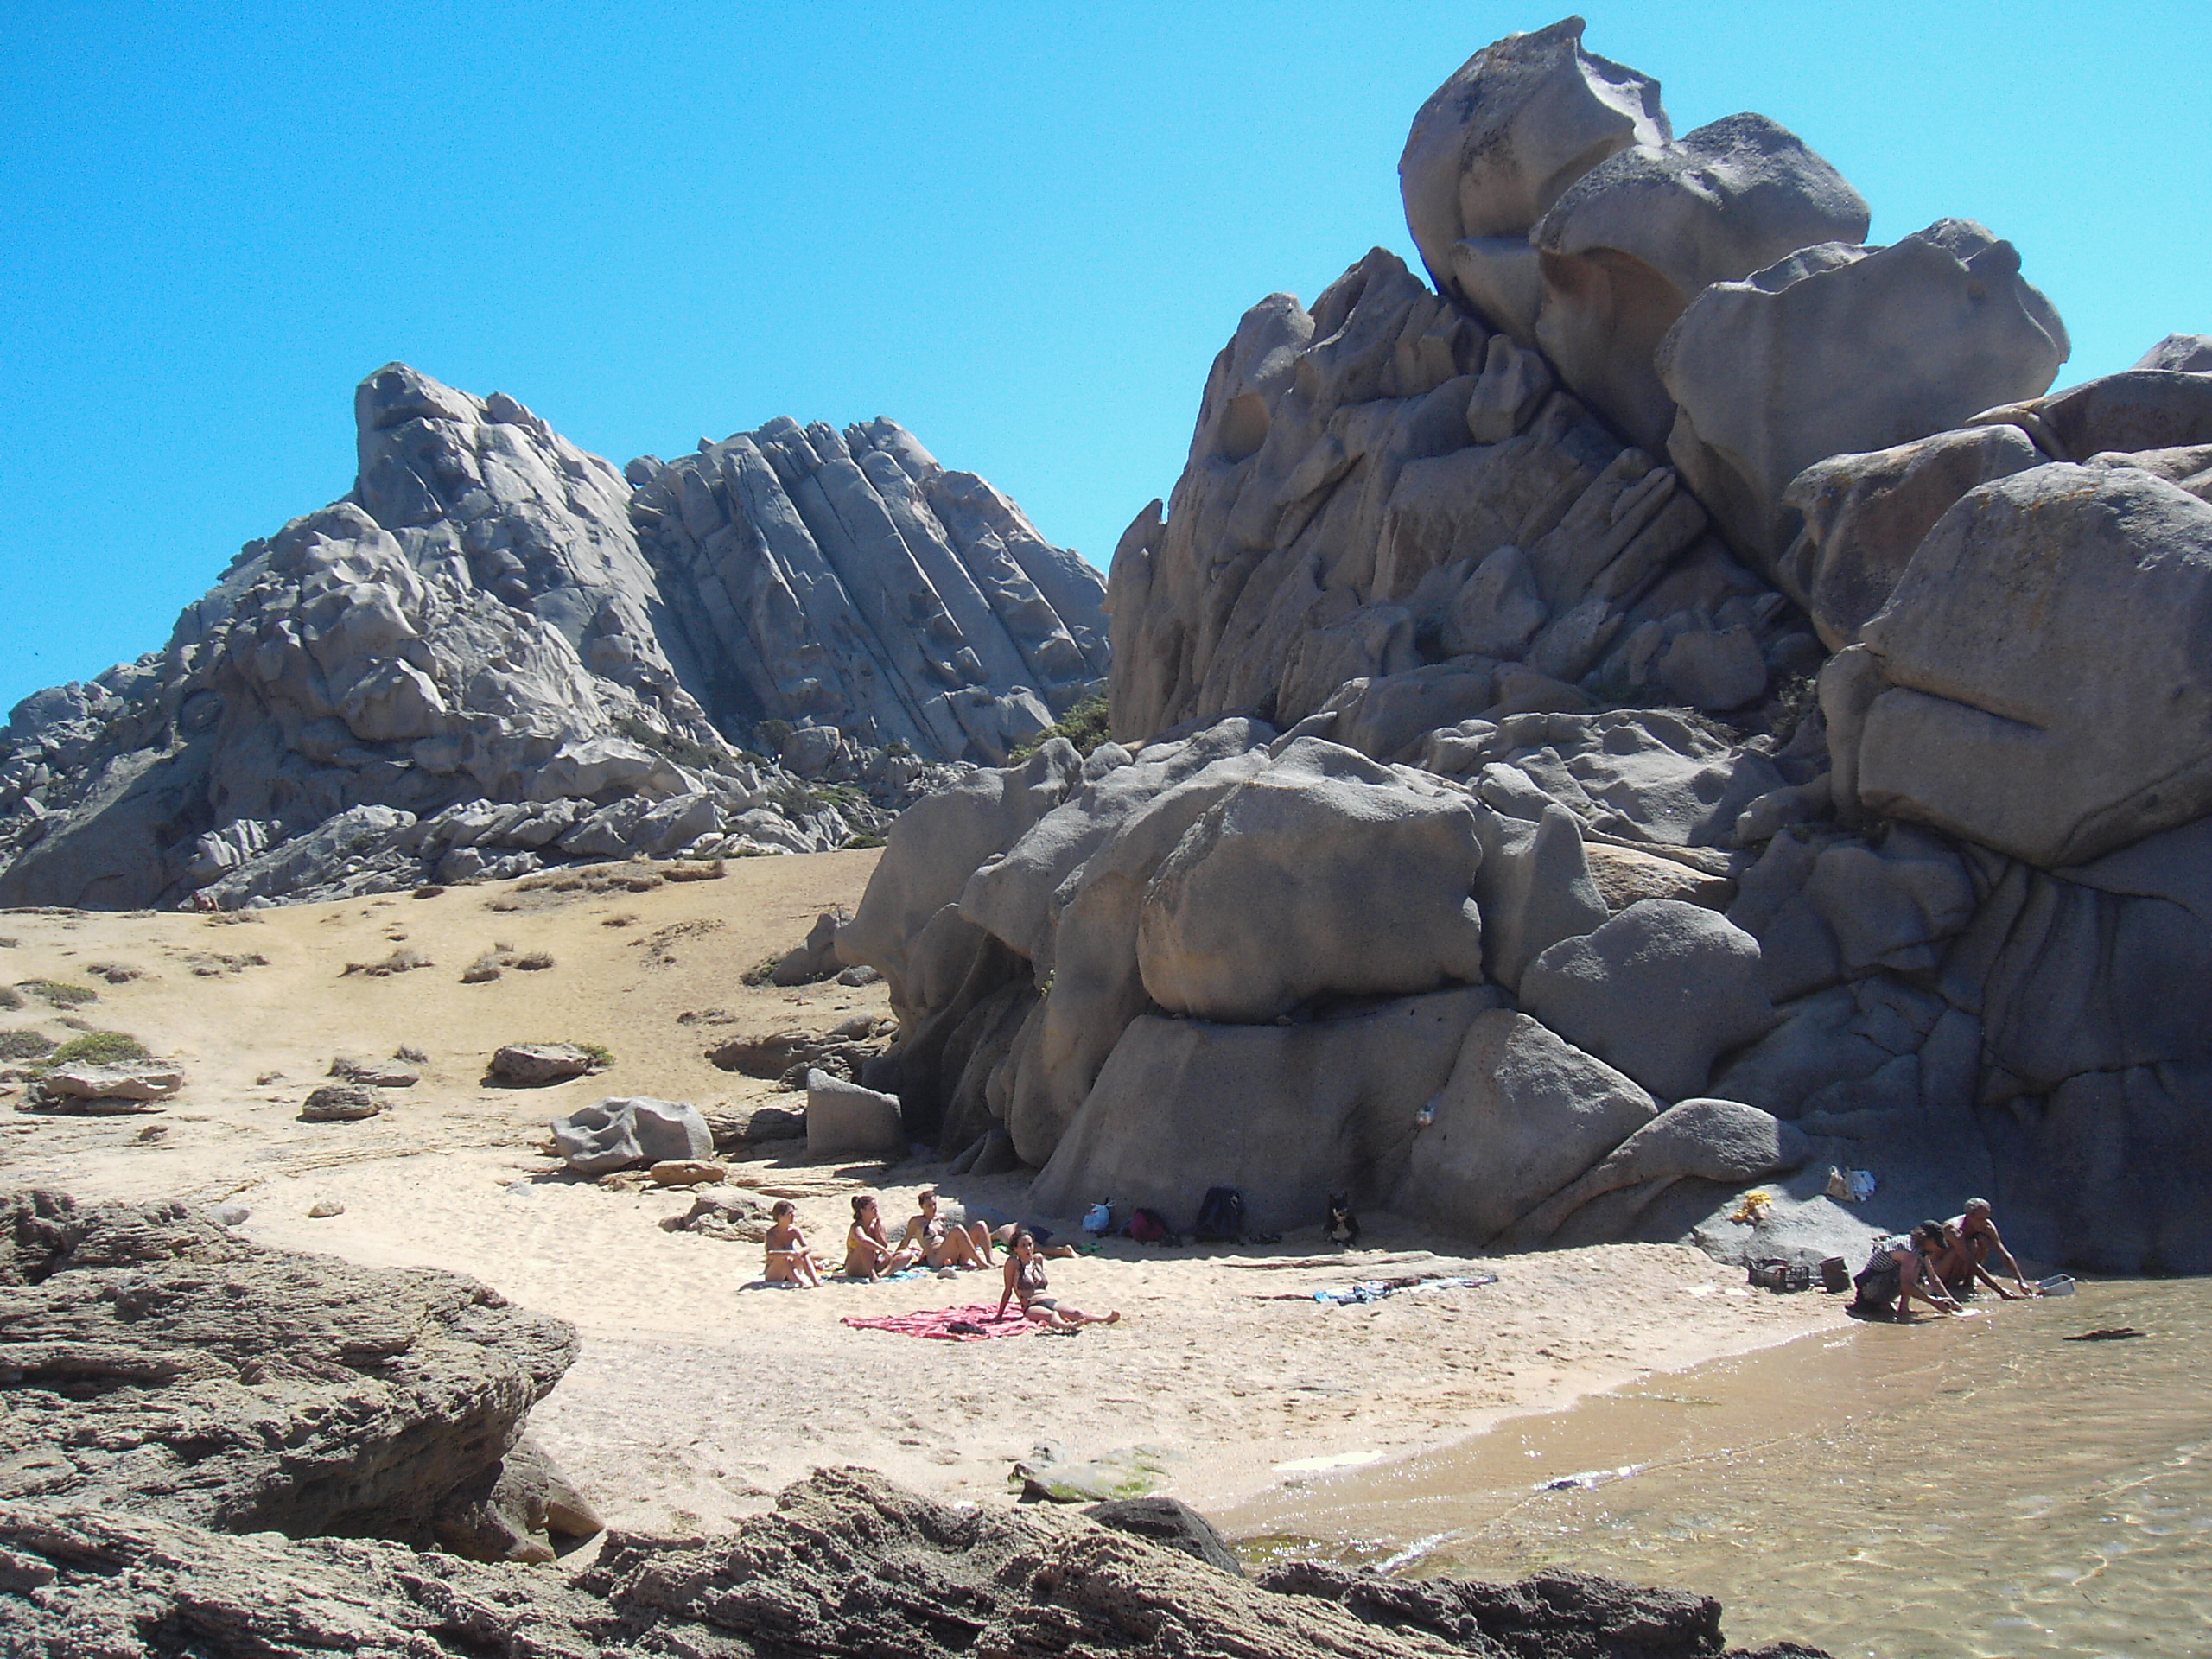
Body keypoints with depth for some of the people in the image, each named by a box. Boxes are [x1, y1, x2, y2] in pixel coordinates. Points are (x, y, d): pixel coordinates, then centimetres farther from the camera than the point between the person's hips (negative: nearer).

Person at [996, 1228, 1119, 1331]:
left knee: (1075, 1312, -21)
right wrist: (999, 1316, 3)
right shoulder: (1013, 1263, 2)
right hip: (1031, 1307, -7)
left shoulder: (1038, 1259, 19)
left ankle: (1105, 1318, -42)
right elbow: (1008, 1291, 4)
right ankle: (1066, 1326, -70)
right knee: (1051, 1315, -39)